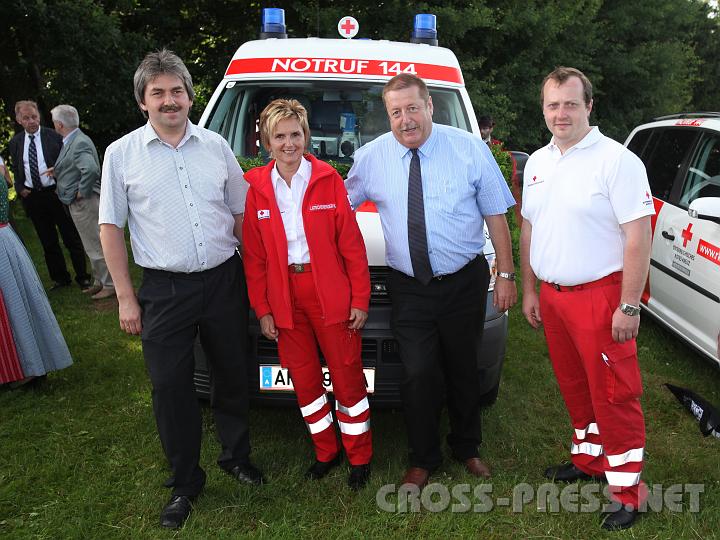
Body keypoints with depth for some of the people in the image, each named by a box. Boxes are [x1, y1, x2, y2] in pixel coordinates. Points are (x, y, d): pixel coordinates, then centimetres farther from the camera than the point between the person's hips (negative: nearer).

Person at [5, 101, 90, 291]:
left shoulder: (53, 137, -4)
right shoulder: (15, 143, 7)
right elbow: (15, 169, 16)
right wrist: (20, 188, 1)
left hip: (56, 193, -4)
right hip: (32, 197, 4)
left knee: (71, 238, 3)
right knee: (48, 241, 13)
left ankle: (83, 277, 14)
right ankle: (60, 278, 25)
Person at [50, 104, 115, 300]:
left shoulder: (79, 143, -20)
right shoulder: (72, 141, 11)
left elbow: (91, 170, -35)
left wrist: (82, 192, -24)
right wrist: (58, 171, 10)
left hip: (84, 202, -10)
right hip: (78, 204, 10)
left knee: (96, 246, -1)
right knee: (93, 246, 18)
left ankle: (110, 284, 10)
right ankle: (100, 282, 30)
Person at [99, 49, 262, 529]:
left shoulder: (216, 146, 6)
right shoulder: (121, 154, 1)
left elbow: (241, 214, 12)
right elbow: (111, 227, 2)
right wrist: (125, 297, -2)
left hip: (224, 280, 2)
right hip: (164, 289, -1)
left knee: (232, 375, 13)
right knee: (171, 386, 4)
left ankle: (236, 455, 36)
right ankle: (185, 482, 23)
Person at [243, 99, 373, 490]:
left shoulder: (328, 180, -3)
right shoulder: (255, 188, 2)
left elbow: (351, 244, -4)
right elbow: (253, 256, 3)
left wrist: (360, 298, -6)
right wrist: (262, 309, 1)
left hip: (331, 294, -2)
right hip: (285, 298, 3)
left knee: (347, 376, 6)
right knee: (304, 380, 13)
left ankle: (359, 457, 25)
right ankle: (326, 453, 33)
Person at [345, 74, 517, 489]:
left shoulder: (470, 149, -5)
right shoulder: (371, 158, -2)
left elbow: (495, 215, -2)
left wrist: (506, 274, -3)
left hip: (465, 283, 0)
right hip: (409, 288, 0)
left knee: (464, 370, 16)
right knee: (420, 376, 2)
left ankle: (467, 448, 40)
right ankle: (424, 459, 27)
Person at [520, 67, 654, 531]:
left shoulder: (617, 160, -12)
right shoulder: (537, 162, 10)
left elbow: (639, 236, -15)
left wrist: (629, 306, -18)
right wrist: (529, 290, 13)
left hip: (600, 296, -6)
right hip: (552, 296, 7)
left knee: (613, 393, 2)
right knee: (575, 385, 18)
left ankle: (627, 488, 17)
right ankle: (588, 458, 37)